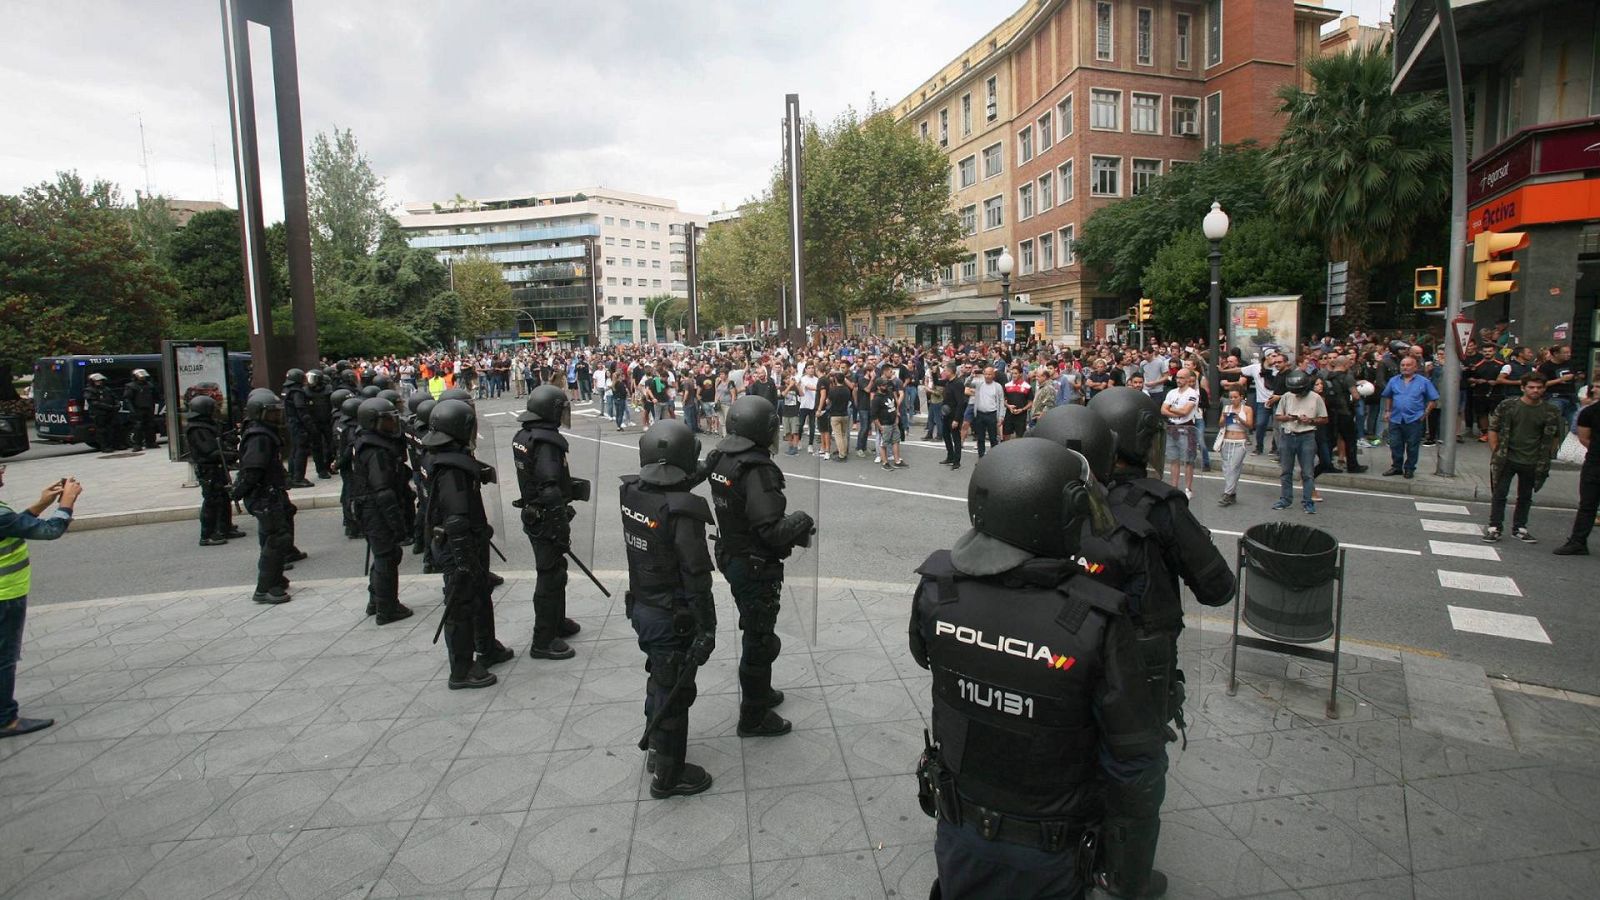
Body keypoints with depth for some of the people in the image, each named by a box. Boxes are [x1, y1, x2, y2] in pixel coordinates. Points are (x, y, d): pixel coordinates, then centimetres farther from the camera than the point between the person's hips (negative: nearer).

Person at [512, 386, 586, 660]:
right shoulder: (546, 441, -24)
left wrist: (569, 484, 18)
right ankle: (543, 641, 9)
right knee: (551, 576, 1)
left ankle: (556, 621, 39)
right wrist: (562, 531, -23)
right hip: (546, 520, -9)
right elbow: (550, 491, -27)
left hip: (532, 514, 10)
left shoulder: (522, 436, 6)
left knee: (553, 571, 23)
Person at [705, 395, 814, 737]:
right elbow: (772, 530, -30)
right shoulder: (757, 470, -27)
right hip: (756, 565, -9)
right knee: (760, 639, 7)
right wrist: (802, 520, -11)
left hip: (730, 555, 9)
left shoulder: (719, 458, 0)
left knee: (754, 631, 26)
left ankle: (759, 692, 44)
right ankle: (754, 718, 21)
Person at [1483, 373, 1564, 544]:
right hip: (1506, 459, -2)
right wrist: (1495, 453, -4)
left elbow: (1556, 436, 9)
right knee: (1499, 494, -1)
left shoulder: (1551, 411, -1)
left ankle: (1519, 528, 25)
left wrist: (1545, 458, 3)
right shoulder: (1507, 406, -6)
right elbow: (1493, 429, -1)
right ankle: (1494, 528, 6)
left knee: (1525, 497, 13)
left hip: (1532, 463, 2)